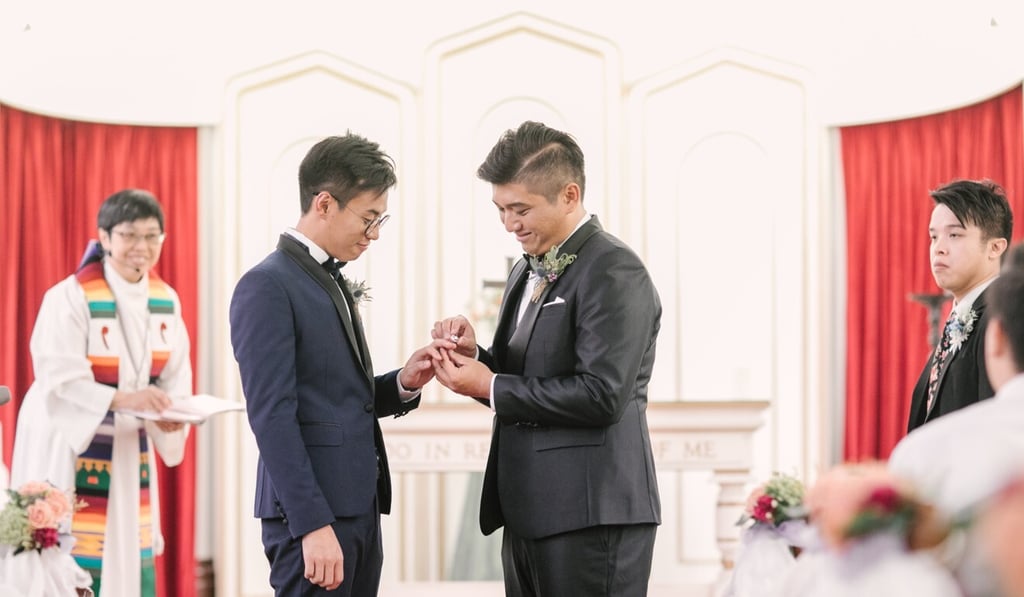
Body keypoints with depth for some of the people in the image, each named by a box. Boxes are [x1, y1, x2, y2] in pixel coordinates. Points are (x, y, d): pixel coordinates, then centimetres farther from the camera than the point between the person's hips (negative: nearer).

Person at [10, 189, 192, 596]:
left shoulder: (166, 302, 4)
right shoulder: (69, 298, -16)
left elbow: (176, 379, 2)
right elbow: (59, 382, -22)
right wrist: (121, 399, -36)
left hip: (130, 454, 6)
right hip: (70, 449, -6)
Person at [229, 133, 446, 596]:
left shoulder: (331, 283, 18)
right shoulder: (267, 288, -10)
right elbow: (272, 416, -17)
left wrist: (403, 383, 2)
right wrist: (313, 525, -22)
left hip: (357, 506, 9)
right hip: (311, 512, -9)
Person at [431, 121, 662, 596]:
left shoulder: (613, 272, -12)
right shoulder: (527, 271, 17)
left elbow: (602, 394, -20)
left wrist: (491, 388, -14)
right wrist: (476, 356, 2)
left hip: (592, 516, -9)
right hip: (529, 514, 9)